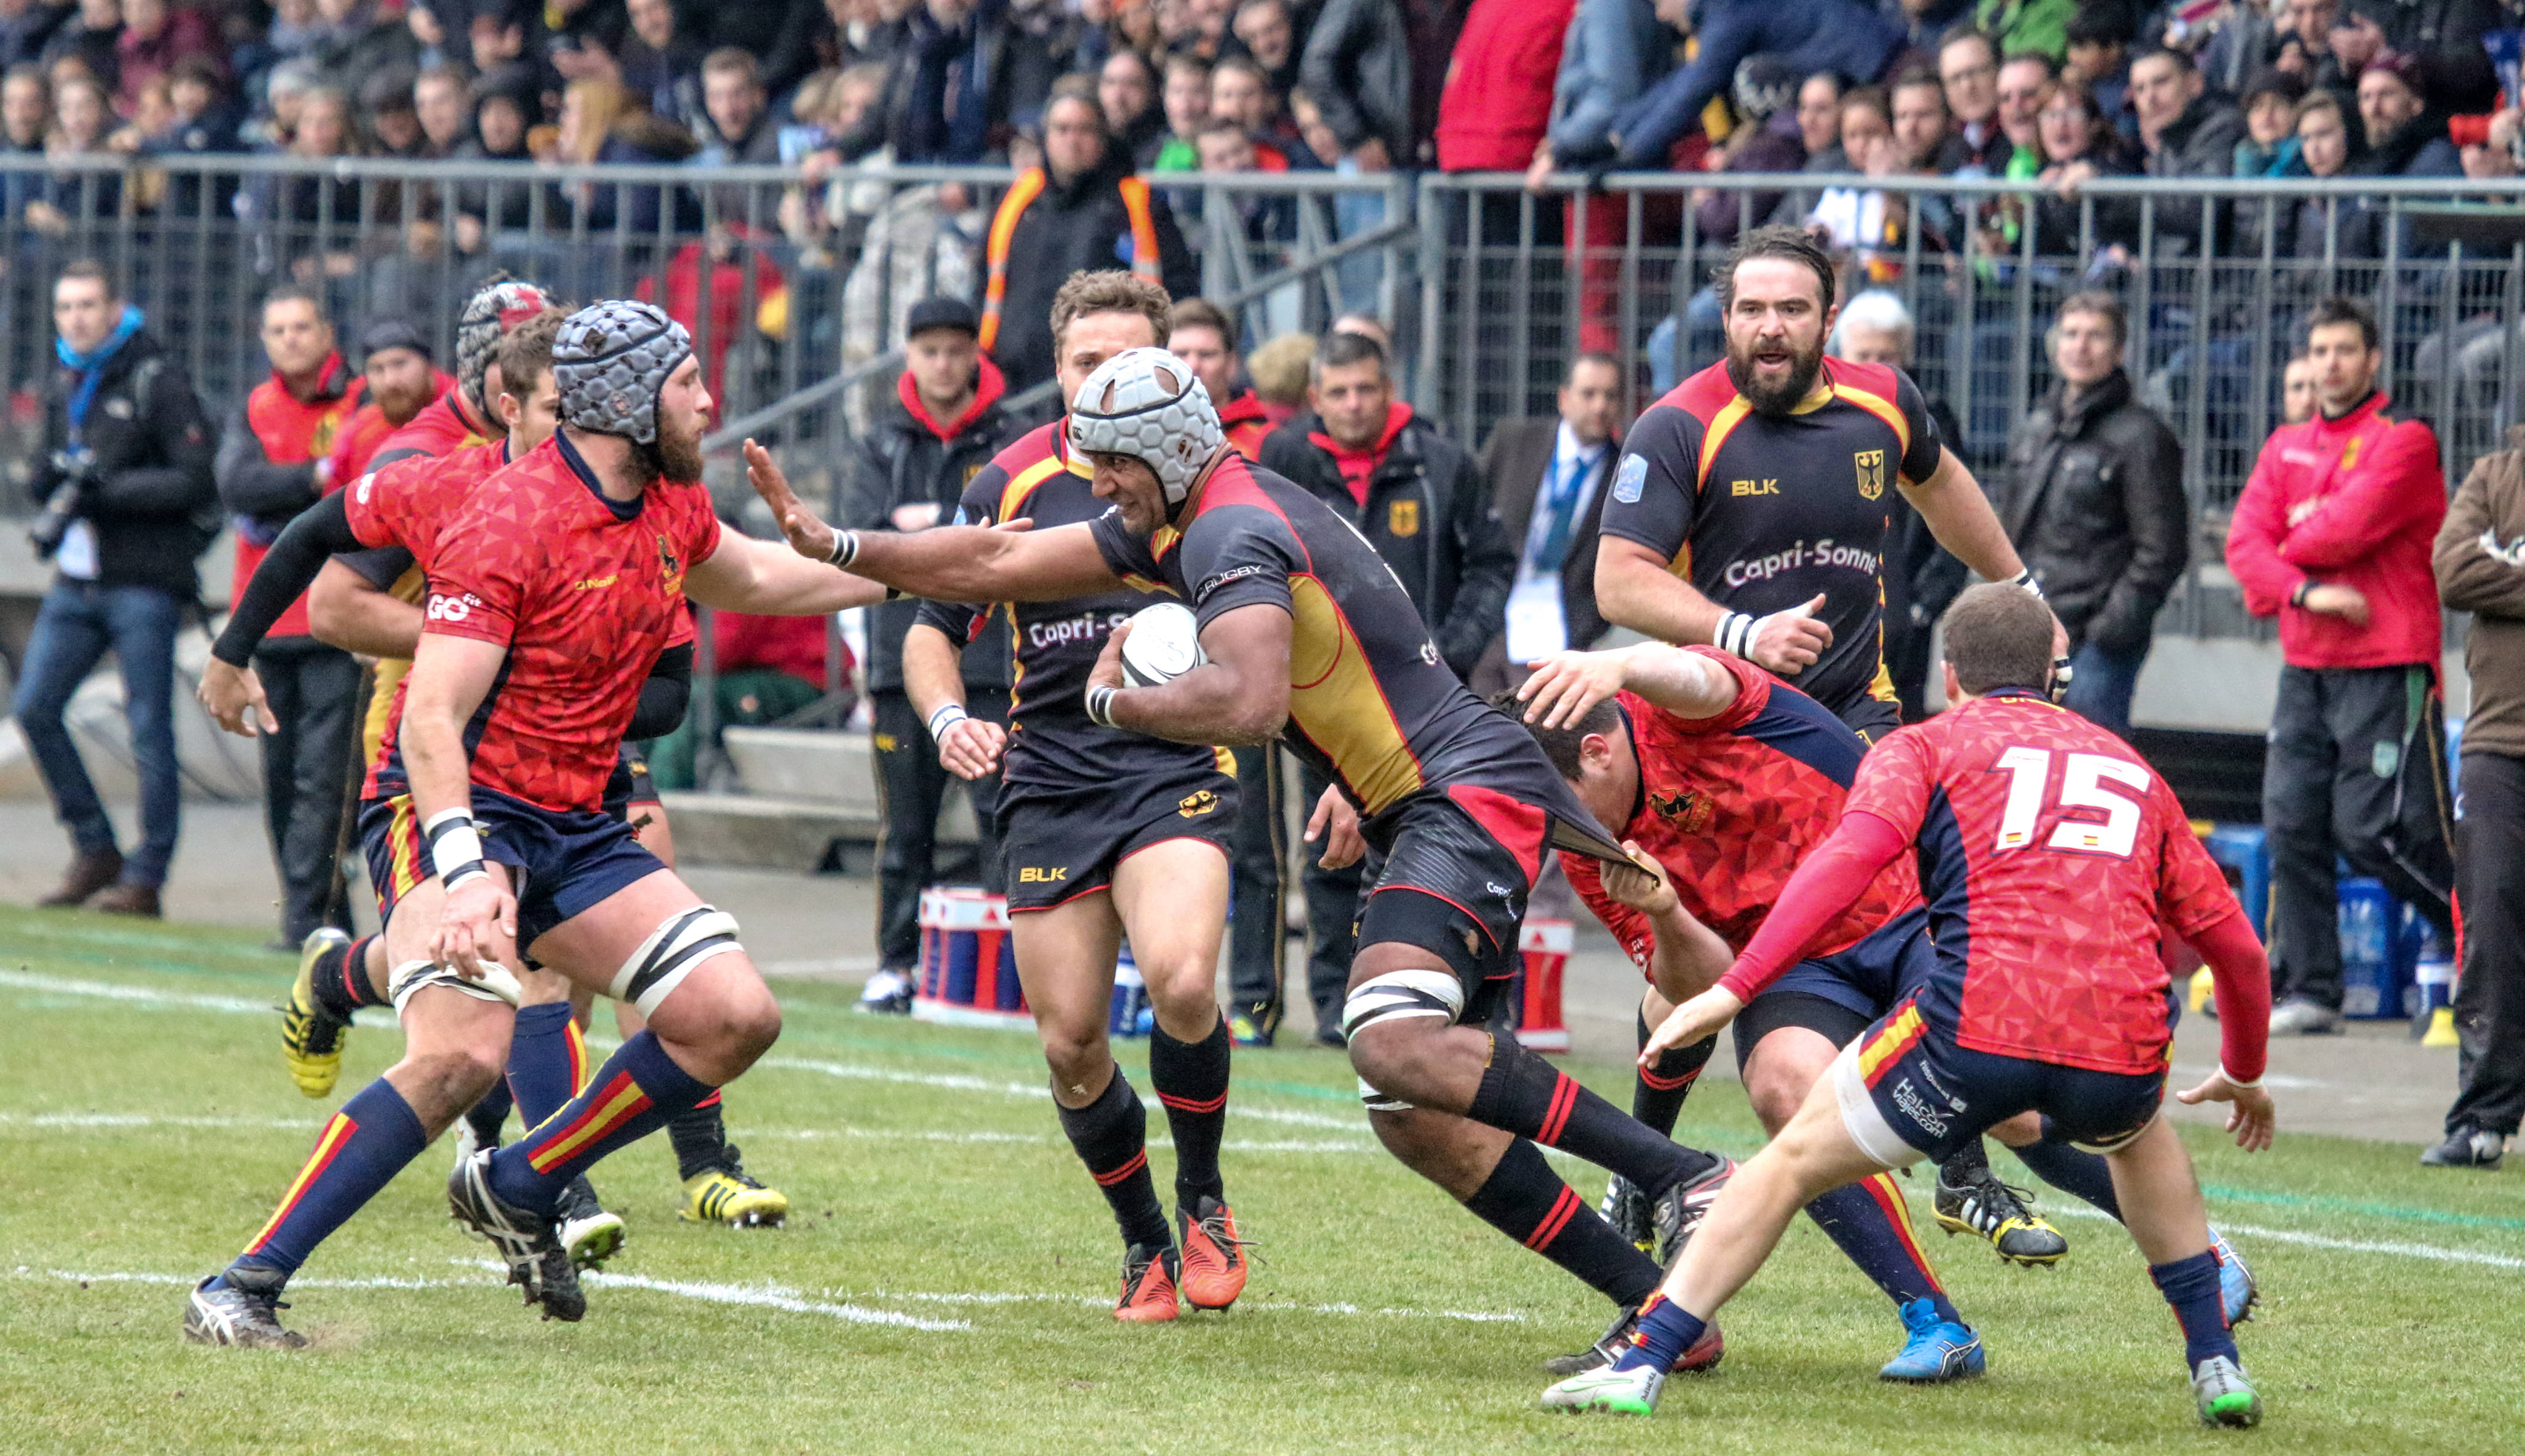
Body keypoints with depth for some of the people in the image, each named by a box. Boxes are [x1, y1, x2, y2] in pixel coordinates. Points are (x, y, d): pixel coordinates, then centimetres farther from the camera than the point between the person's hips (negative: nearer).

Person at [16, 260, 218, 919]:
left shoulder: (158, 382, -7)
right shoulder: (63, 387, 14)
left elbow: (196, 480, -13)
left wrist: (106, 489, -18)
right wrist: (51, 477, -2)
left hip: (144, 580, -7)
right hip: (78, 580, 7)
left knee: (150, 730, -4)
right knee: (34, 708, 1)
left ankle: (145, 879, 1)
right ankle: (95, 851, 12)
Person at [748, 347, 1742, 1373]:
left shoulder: (1233, 531, -12)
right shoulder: (1176, 524, 18)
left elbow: (1248, 704, -28)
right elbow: (996, 566, 25)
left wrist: (1115, 701, -12)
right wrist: (833, 546, 21)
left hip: (1472, 791, -10)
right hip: (1422, 816, 10)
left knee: (1396, 1043, -30)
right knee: (1412, 1119, 2)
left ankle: (1684, 1176, -33)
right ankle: (1657, 1300, -1)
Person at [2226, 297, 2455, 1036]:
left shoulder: (2404, 440, -5)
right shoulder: (2286, 448, 14)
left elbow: (2348, 528, -16)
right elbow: (2246, 541, 4)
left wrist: (2297, 540, 3)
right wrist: (2303, 590, -13)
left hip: (2386, 670, -7)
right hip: (2306, 666, 7)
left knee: (2378, 830, -10)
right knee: (2292, 822, 0)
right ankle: (2308, 992, 5)